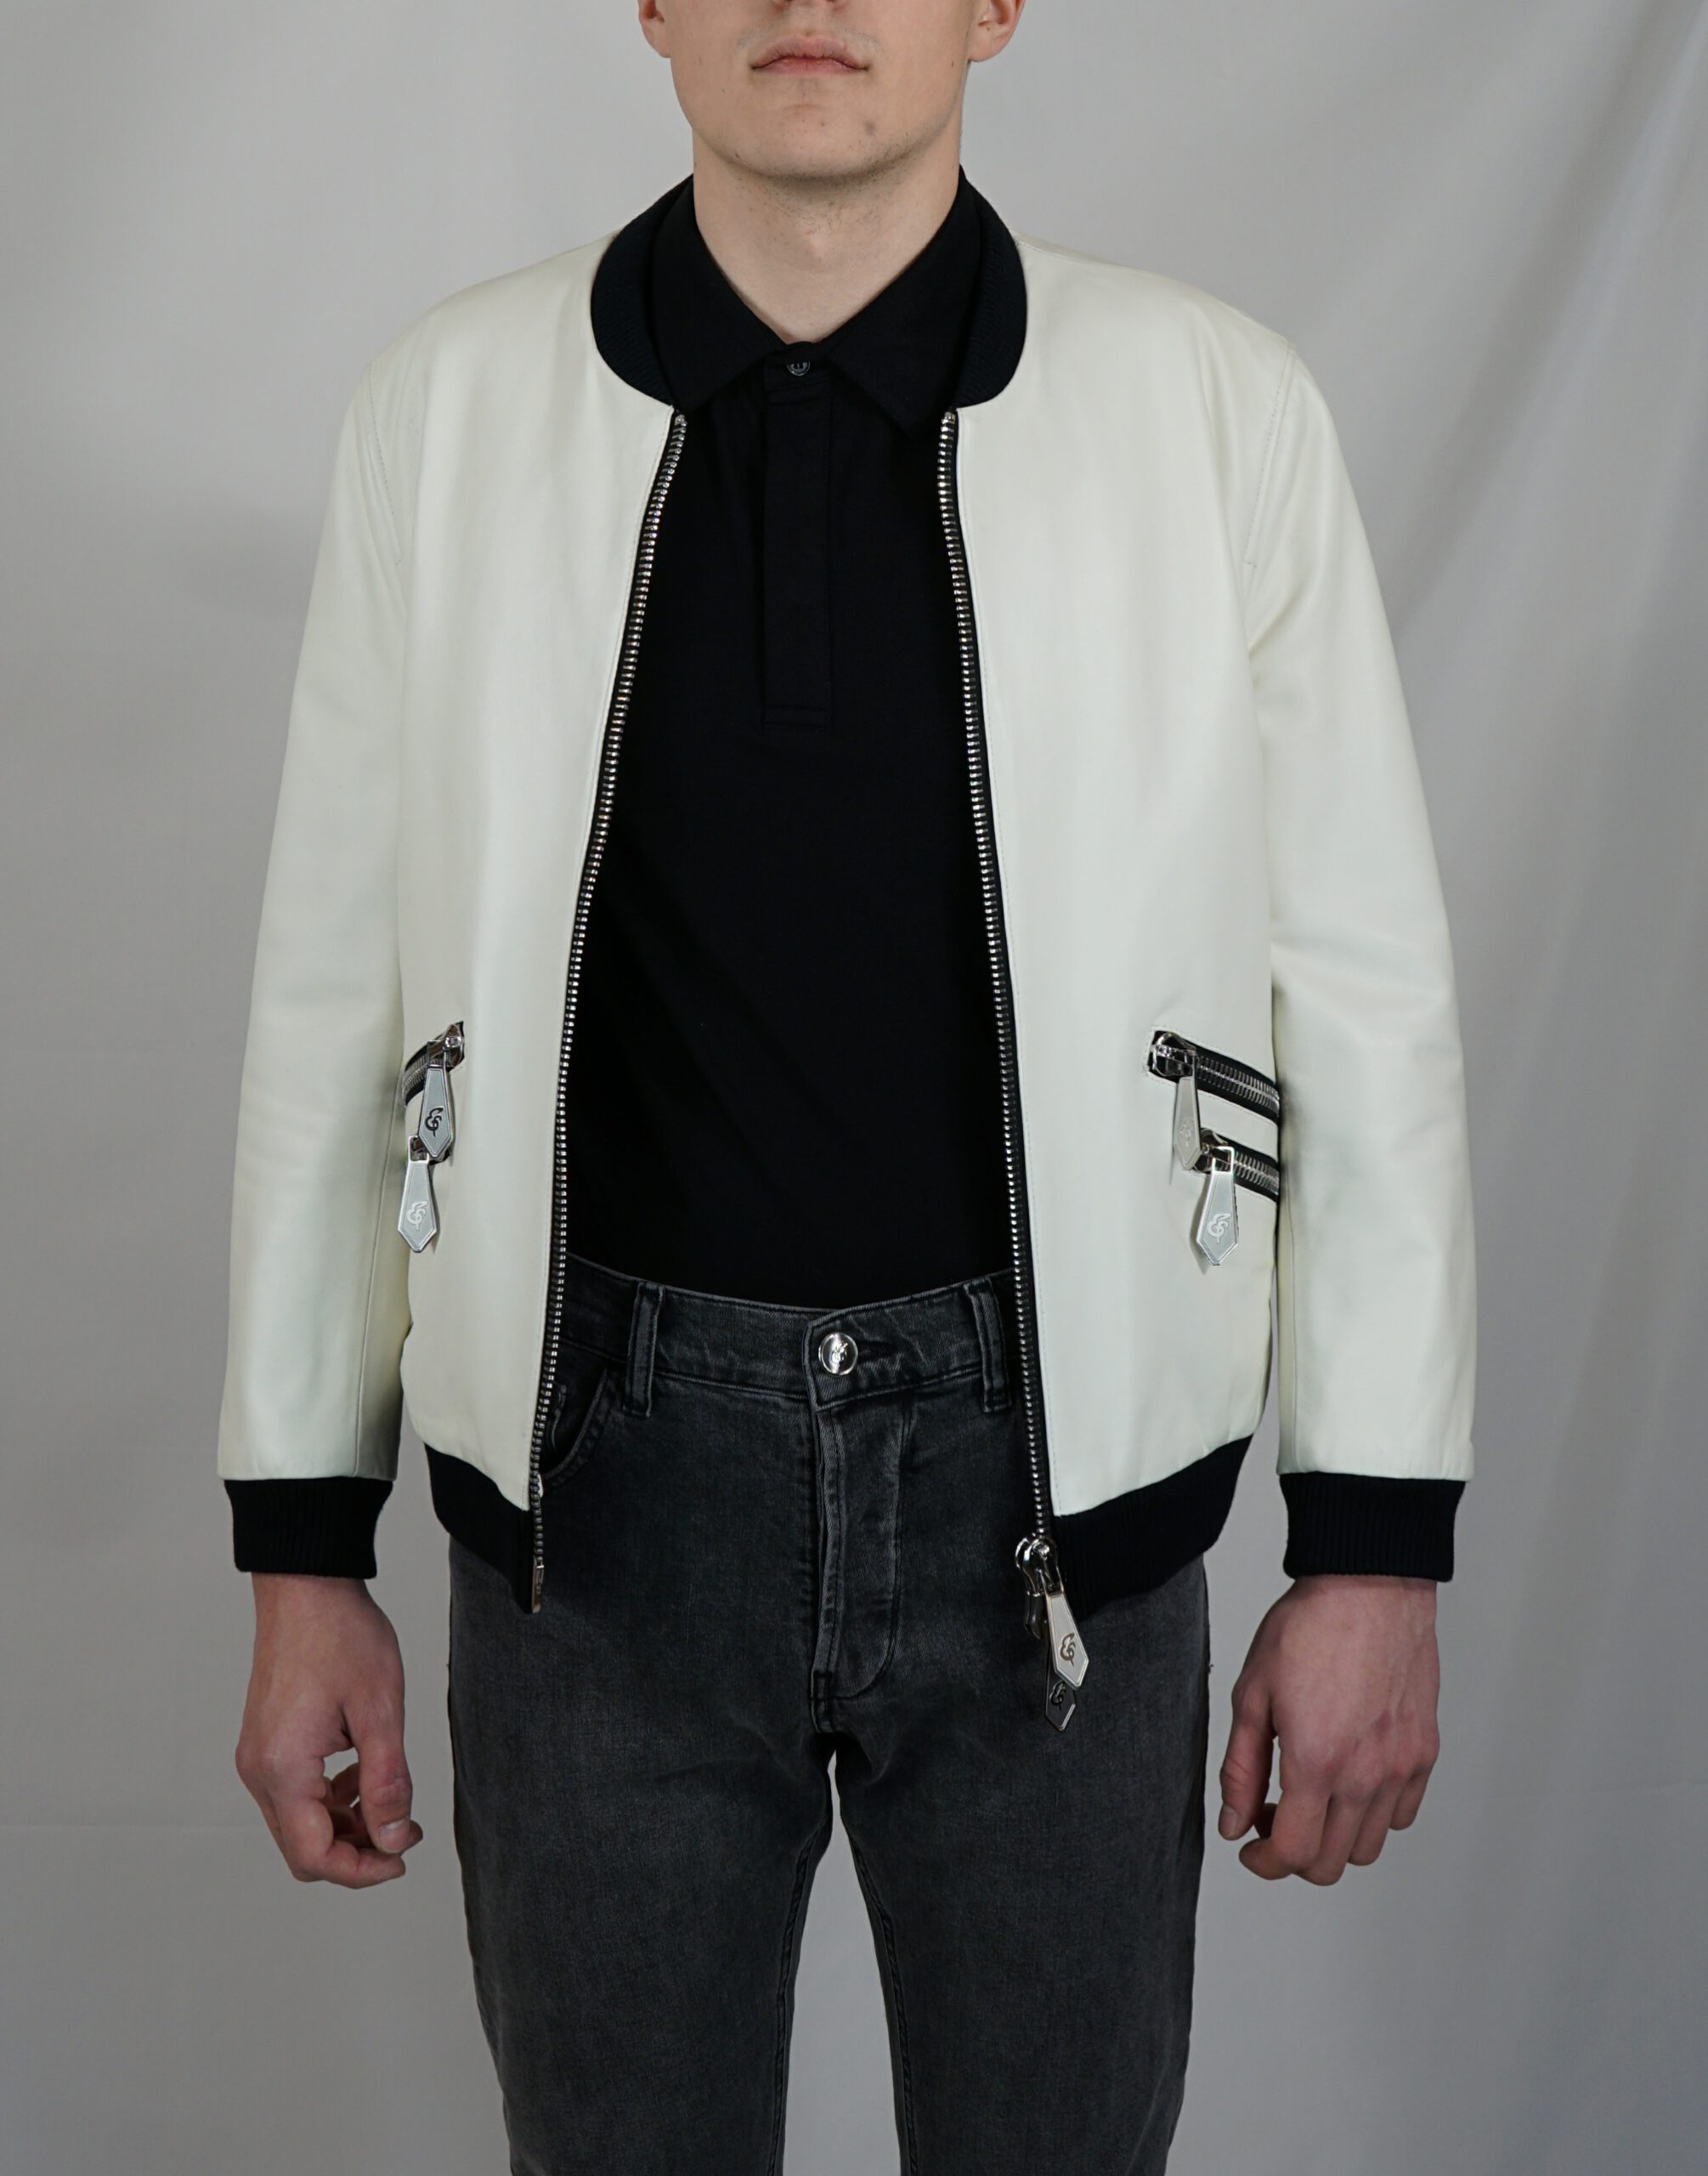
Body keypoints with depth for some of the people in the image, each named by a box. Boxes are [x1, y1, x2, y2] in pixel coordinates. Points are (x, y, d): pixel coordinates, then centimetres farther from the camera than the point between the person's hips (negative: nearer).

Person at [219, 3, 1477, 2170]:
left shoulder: (1222, 408, -4)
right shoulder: (446, 405, -1)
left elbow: (1365, 990, -1)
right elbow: (335, 988, 3)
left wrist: (1378, 1546, -2)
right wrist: (302, 1548, 4)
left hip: (1049, 1496, 0)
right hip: (600, 1494, 1)